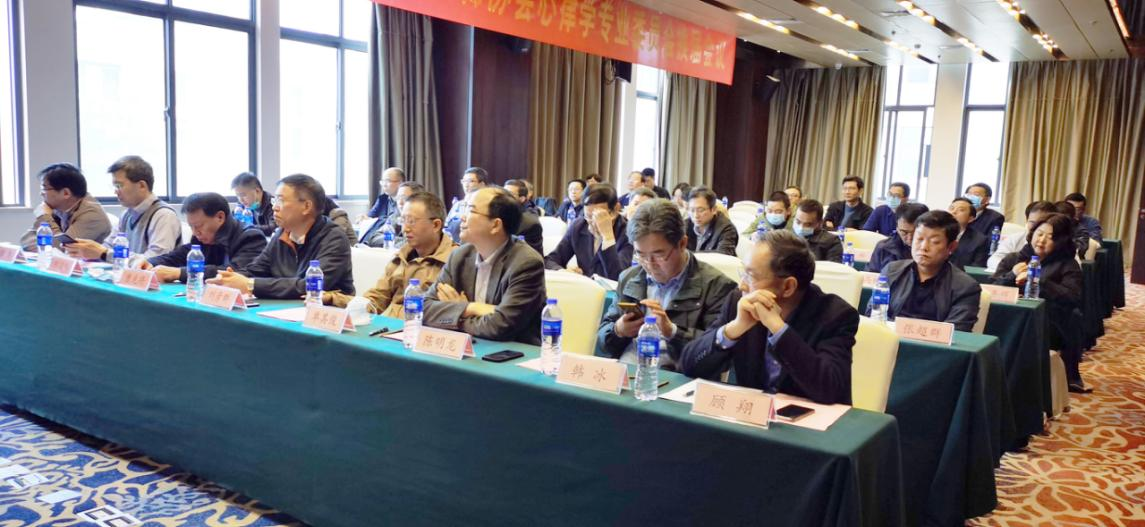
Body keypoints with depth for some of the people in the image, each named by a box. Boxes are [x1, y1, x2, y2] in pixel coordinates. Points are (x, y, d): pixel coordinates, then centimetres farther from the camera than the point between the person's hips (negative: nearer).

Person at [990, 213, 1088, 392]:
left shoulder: (1067, 265, 11)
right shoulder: (1012, 259, 19)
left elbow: (1073, 297, -7)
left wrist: (1037, 281, -10)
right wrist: (1011, 276, -6)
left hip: (1047, 327, -2)